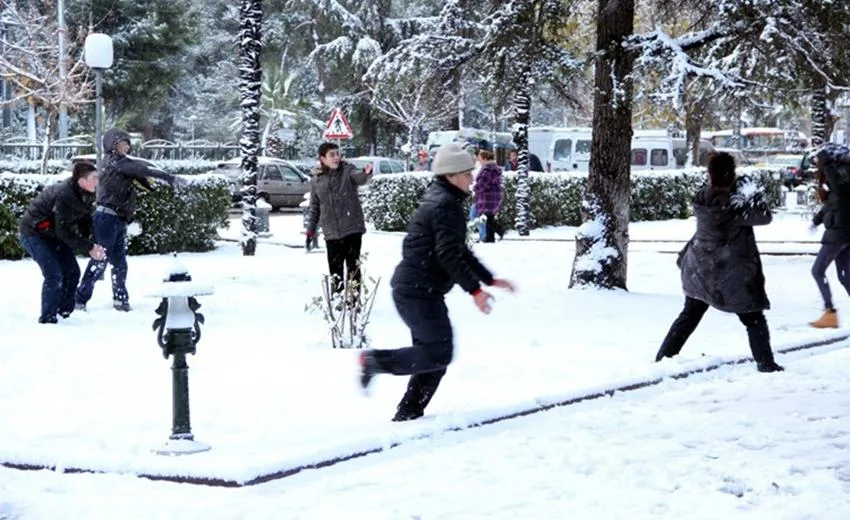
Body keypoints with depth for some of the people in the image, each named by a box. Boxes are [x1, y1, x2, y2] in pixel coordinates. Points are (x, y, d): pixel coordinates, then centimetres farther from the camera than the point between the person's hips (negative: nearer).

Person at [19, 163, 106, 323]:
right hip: (33, 233, -9)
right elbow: (64, 232, -31)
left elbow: (85, 223, 2)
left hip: (54, 234, 9)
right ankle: (47, 318, -6)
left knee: (72, 272, 3)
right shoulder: (64, 196, -33)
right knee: (54, 274, -16)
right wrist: (88, 248, -29)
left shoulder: (86, 196, -6)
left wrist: (92, 246, -13)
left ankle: (65, 312, 15)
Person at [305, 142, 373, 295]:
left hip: (352, 229, -3)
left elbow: (358, 177, -26)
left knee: (353, 268, 1)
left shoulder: (348, 170, -2)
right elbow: (314, 208, 16)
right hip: (331, 233, 3)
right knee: (335, 271, 9)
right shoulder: (316, 180, 7)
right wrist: (310, 231, 13)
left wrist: (366, 173, -50)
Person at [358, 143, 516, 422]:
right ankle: (375, 361, -6)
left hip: (414, 291, 11)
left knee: (432, 355, 13)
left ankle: (408, 414, 14)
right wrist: (474, 289, -21)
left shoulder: (440, 201, 21)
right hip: (419, 292, -11)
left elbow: (459, 250, 27)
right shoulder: (446, 205, -13)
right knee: (439, 354, -9)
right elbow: (449, 255, -22)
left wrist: (490, 279, 26)